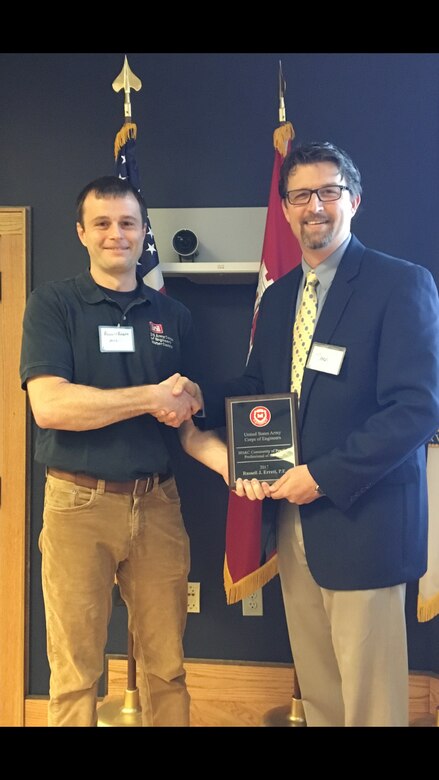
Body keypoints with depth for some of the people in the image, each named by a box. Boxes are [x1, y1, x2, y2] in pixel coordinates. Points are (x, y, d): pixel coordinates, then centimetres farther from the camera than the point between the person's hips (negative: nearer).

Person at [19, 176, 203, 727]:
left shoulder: (173, 315, 12)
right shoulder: (53, 304, 0)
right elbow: (48, 406, -14)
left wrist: (186, 405, -4)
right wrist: (154, 397, -12)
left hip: (158, 504, 3)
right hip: (79, 504, -3)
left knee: (166, 668, 8)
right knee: (74, 674, 5)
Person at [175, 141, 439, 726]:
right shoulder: (277, 296, 13)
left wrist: (324, 477, -18)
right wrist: (203, 396, -1)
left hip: (360, 518, -6)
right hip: (293, 516, 7)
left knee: (369, 697, 6)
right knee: (316, 687, 17)